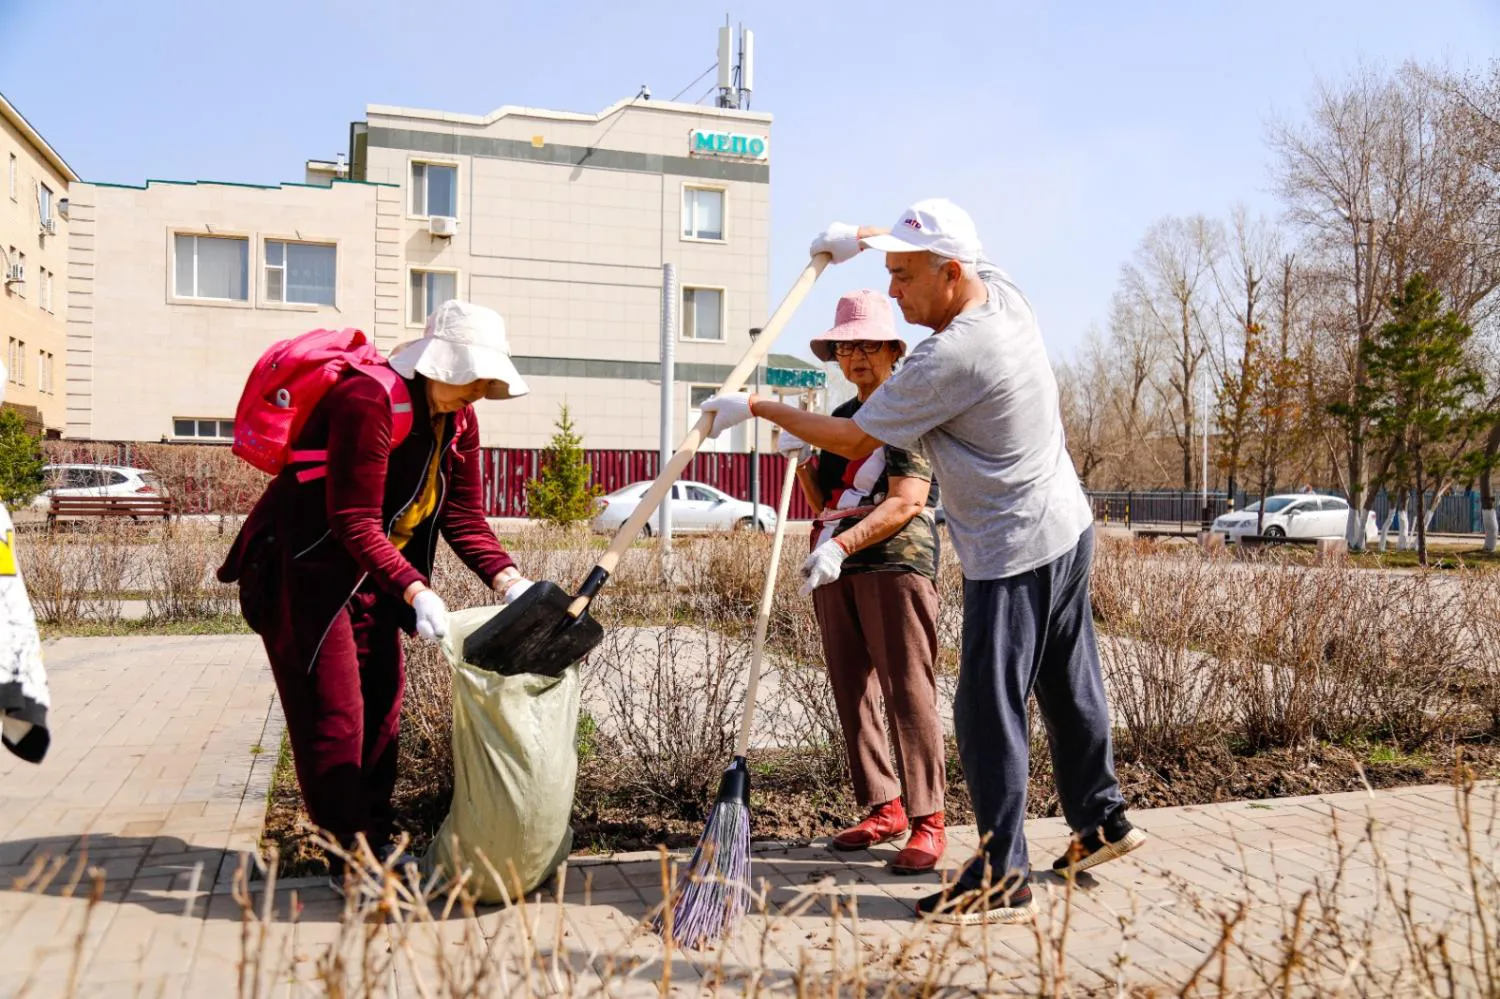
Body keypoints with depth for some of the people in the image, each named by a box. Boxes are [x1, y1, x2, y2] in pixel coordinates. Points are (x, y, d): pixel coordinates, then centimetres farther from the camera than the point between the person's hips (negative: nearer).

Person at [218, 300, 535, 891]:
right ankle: (349, 861, 8)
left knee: (381, 704, 12)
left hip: (369, 574, 9)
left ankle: (375, 843, 25)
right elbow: (355, 522, -30)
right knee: (334, 712, -4)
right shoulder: (369, 400, -28)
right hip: (302, 569, -9)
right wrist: (416, 591, -38)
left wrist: (509, 580, -15)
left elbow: (464, 517, -1)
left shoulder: (458, 420, -1)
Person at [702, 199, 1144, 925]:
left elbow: (853, 440, -17)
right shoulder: (1004, 292, 1)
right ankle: (1100, 818, 37)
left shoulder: (947, 359, -25)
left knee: (988, 711, -4)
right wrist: (865, 236, 21)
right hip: (1068, 527, 10)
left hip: (1014, 556, -10)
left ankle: (1002, 878, 4)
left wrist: (756, 408, -9)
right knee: (1068, 688, 21)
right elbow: (939, 243, 25)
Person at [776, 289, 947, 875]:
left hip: (896, 563, -8)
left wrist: (841, 545, -25)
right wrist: (801, 460, 3)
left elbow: (907, 502, -15)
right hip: (835, 569, 8)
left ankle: (927, 821, -2)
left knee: (908, 693, -8)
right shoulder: (841, 417, 20)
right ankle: (883, 807, 19)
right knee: (852, 694, 8)